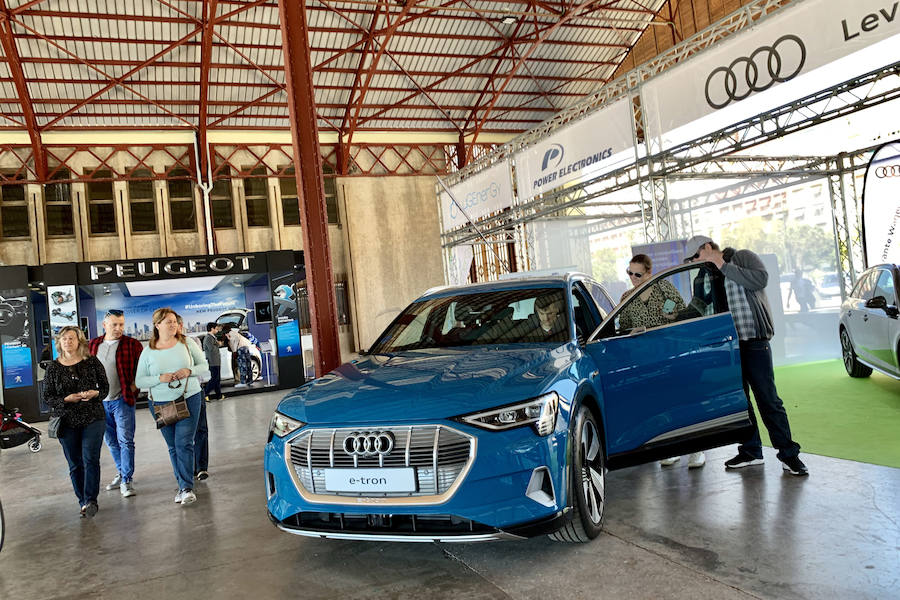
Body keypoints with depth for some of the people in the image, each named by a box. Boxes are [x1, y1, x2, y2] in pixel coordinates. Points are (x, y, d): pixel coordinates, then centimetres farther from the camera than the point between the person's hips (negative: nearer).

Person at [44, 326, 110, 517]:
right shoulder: (53, 368, 4)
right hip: (67, 421, 2)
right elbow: (48, 397, 4)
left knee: (90, 459, -11)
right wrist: (67, 399, -14)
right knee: (75, 464, 7)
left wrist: (95, 393, -15)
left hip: (93, 418, -2)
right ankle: (83, 501, 18)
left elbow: (105, 387, 6)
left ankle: (91, 500, -6)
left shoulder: (92, 362, 2)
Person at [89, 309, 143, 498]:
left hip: (122, 400, -4)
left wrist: (133, 388, -8)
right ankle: (121, 473, 29)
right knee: (112, 442, 15)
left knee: (125, 441, -7)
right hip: (100, 402, 5)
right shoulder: (92, 345, 8)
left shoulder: (132, 345, -4)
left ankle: (127, 480, -3)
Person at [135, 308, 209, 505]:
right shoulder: (148, 352, 2)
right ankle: (183, 485, 20)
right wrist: (160, 378, -15)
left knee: (184, 443, -10)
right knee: (173, 447, 9)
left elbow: (204, 365, 6)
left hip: (189, 399, -2)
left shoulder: (187, 344, 1)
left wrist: (189, 371, -14)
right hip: (161, 403, 2)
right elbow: (139, 380, 2)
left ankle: (187, 487, -8)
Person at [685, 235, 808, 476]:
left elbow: (761, 279, -19)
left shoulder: (743, 258, 0)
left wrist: (724, 266, -15)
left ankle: (789, 455, 6)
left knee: (768, 399, -3)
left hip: (754, 343, -5)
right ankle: (751, 451, 21)